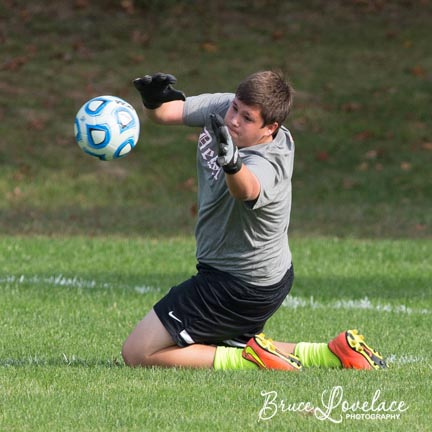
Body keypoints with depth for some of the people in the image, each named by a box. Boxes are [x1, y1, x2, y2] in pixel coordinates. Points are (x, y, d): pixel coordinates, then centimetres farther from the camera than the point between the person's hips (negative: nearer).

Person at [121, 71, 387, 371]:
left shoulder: (267, 165, -34)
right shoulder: (223, 107, -9)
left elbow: (247, 189, -57)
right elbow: (169, 112, -1)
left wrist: (231, 163, -80)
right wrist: (154, 101, -26)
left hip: (242, 287, -9)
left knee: (137, 354, -6)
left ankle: (254, 360, -8)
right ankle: (334, 355, 20)